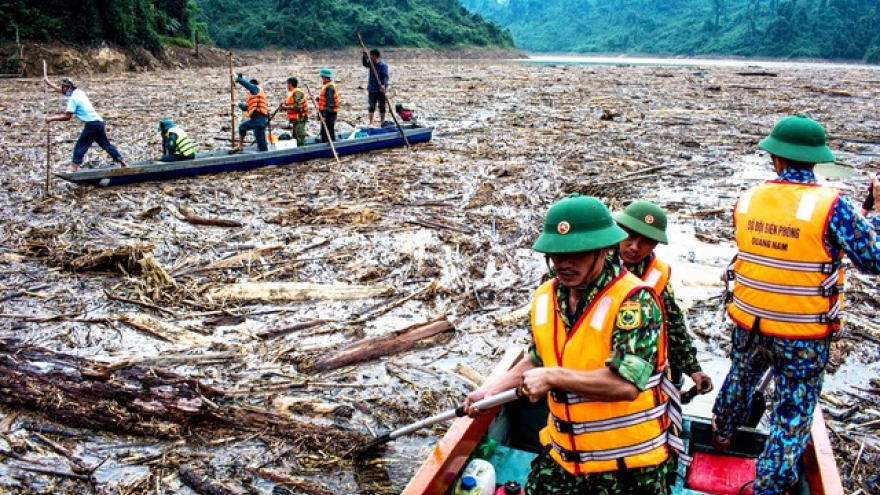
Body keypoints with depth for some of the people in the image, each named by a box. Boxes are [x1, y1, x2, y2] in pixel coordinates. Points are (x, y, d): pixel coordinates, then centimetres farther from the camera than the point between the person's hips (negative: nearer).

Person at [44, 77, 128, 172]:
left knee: (80, 146, -4)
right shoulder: (79, 92, 14)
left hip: (91, 123, -9)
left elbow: (67, 117, -13)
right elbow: (59, 89, 32)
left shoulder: (73, 99, -10)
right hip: (98, 121, 9)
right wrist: (48, 82, 37)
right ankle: (123, 163, 16)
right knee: (106, 144, 15)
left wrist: (52, 118, -5)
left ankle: (74, 168, -7)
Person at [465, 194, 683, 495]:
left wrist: (554, 377, -25)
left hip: (627, 464, -5)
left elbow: (626, 384, -31)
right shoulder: (545, 298, -1)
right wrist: (493, 389, 3)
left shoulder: (634, 300, -22)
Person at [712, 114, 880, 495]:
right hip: (803, 334, -4)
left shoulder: (747, 201, -7)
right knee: (793, 412, 12)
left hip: (749, 322, 4)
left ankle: (721, 435, 53)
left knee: (739, 381, 29)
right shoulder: (832, 207, -19)